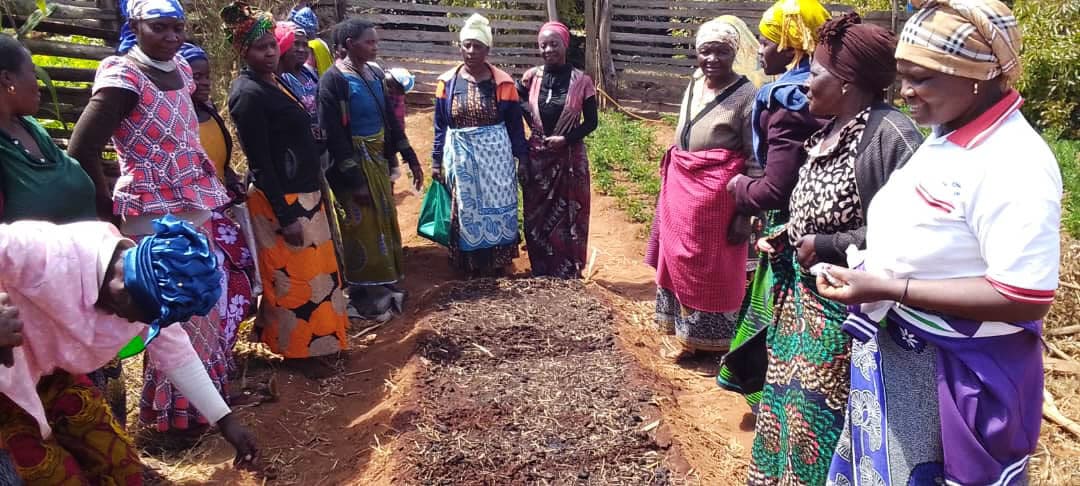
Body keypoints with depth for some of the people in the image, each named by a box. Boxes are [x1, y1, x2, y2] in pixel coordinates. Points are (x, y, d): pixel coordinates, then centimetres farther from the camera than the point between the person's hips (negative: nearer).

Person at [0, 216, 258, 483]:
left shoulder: (145, 289, -14)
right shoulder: (41, 253, -36)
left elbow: (176, 353, -3)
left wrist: (225, 419, 1)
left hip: (55, 371, 6)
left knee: (122, 468, 4)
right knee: (62, 476, -8)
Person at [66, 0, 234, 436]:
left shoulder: (180, 69, 7)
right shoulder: (123, 77, -15)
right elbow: (81, 151, -17)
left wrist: (209, 187, 12)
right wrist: (109, 212, -9)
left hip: (194, 207, 8)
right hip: (155, 214, -8)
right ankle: (172, 412, 19)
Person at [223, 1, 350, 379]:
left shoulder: (273, 81, 10)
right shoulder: (249, 95, -18)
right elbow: (260, 162, -21)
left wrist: (304, 200, 16)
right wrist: (285, 215, -22)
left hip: (303, 193, 9)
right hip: (281, 200, -9)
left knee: (313, 269, 19)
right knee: (295, 276, 3)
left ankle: (317, 339, 34)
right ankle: (301, 351, 19)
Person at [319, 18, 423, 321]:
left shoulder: (375, 74, 5)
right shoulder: (333, 80, -16)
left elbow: (390, 120, 12)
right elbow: (333, 135, -19)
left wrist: (410, 158, 9)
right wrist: (354, 179, -21)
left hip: (379, 159, 7)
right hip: (353, 163, -7)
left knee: (384, 221, 15)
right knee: (362, 228, 2)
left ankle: (385, 287, 30)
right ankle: (365, 296, 16)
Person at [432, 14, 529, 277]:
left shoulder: (502, 82, -4)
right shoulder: (447, 81, 0)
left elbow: (515, 124, 1)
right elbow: (440, 125, 6)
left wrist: (523, 158, 0)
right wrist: (436, 160, 5)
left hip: (495, 156, -1)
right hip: (460, 157, 1)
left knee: (496, 207, 6)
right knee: (465, 210, 10)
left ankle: (497, 261, 22)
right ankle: (470, 263, 25)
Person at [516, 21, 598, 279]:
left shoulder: (581, 81, -8)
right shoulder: (531, 77, -1)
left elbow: (591, 122, -3)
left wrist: (565, 139, -14)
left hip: (569, 158, -2)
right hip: (537, 158, 3)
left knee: (568, 217, 7)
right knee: (536, 217, 11)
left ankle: (568, 275, 22)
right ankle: (540, 273, 28)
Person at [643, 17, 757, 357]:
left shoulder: (746, 95, -13)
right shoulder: (694, 86, 8)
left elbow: (755, 161, -14)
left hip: (715, 196, -7)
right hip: (681, 190, 7)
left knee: (711, 269, 6)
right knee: (681, 261, 15)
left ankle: (707, 340, 23)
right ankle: (686, 334, 31)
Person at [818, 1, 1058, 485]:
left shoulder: (1014, 165, -24)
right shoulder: (946, 135, 3)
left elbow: (1025, 299, -27)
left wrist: (888, 289, -27)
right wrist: (869, 266, 2)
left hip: (954, 373, -8)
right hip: (896, 351, 8)